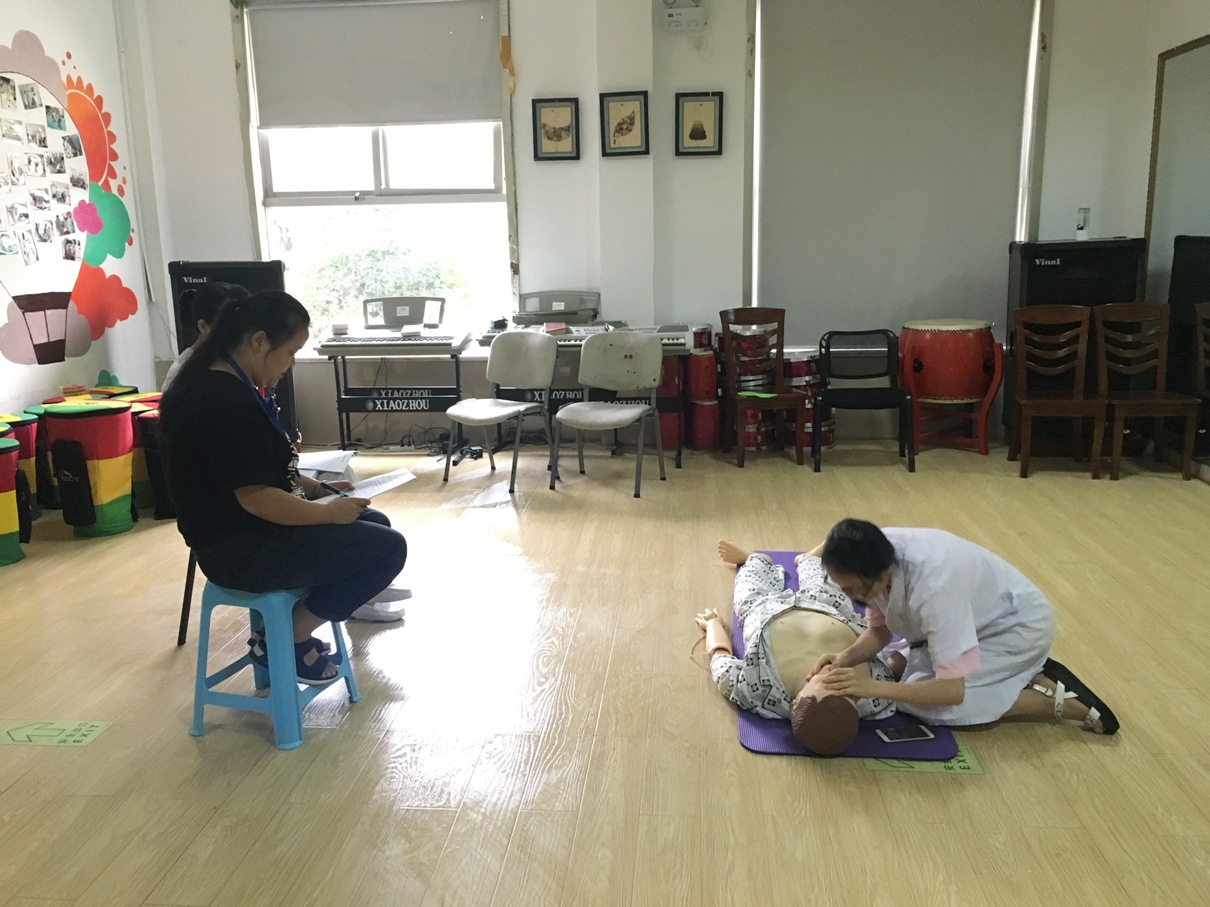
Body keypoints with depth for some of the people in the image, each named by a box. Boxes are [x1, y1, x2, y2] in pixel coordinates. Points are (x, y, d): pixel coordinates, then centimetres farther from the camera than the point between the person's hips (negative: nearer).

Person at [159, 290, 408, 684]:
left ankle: (289, 626, 13)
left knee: (376, 523, 17)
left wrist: (314, 487, 8)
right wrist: (329, 511, -14)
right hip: (242, 549, -11)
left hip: (237, 534, 11)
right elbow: (256, 499, -27)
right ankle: (288, 640, 2)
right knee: (388, 548, -10)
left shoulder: (214, 383, 9)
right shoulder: (227, 400, -25)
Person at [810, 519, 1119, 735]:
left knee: (919, 702, -18)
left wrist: (872, 687, -39)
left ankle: (1055, 700, -8)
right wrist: (847, 657, -23)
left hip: (1019, 626, -8)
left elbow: (953, 689, -35)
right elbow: (880, 628, -3)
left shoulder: (932, 585, -40)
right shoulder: (874, 558, -19)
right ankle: (1027, 673, 10)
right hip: (981, 619, 8)